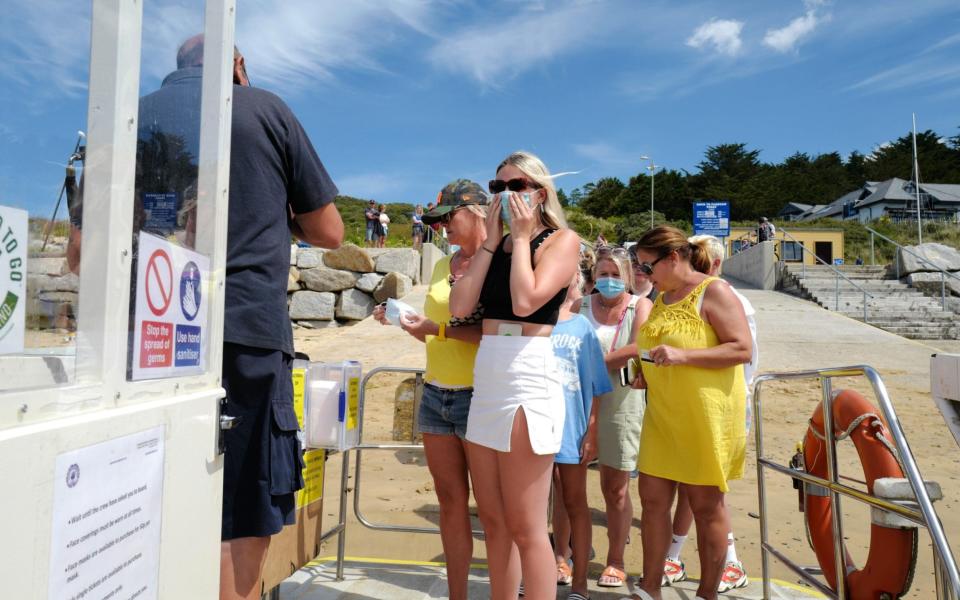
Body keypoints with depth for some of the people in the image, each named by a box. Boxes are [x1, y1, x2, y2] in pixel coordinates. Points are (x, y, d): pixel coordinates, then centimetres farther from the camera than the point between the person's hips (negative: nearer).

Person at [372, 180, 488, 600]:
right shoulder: (442, 265, 15)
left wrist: (438, 329, -19)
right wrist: (401, 319, 7)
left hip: (476, 395, -7)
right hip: (435, 393, 7)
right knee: (450, 498, 12)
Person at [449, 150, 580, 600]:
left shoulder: (562, 240, -1)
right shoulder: (496, 246, 16)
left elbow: (525, 300, -18)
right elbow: (460, 307, 1)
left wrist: (522, 237, -6)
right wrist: (492, 240, 3)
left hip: (528, 382, -7)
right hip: (485, 381, 7)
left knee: (525, 528, 0)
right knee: (493, 521, 15)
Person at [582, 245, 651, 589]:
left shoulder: (640, 306, 2)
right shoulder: (581, 305, 7)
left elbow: (640, 348, -13)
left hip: (619, 401, -1)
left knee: (615, 487, 7)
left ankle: (615, 561, 23)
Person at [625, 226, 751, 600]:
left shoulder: (714, 292, -10)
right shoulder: (662, 298, 13)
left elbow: (743, 349, -17)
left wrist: (682, 355, -26)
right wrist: (647, 373, 8)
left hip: (705, 415, -7)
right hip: (662, 415, 7)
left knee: (706, 505, 5)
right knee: (653, 499, 6)